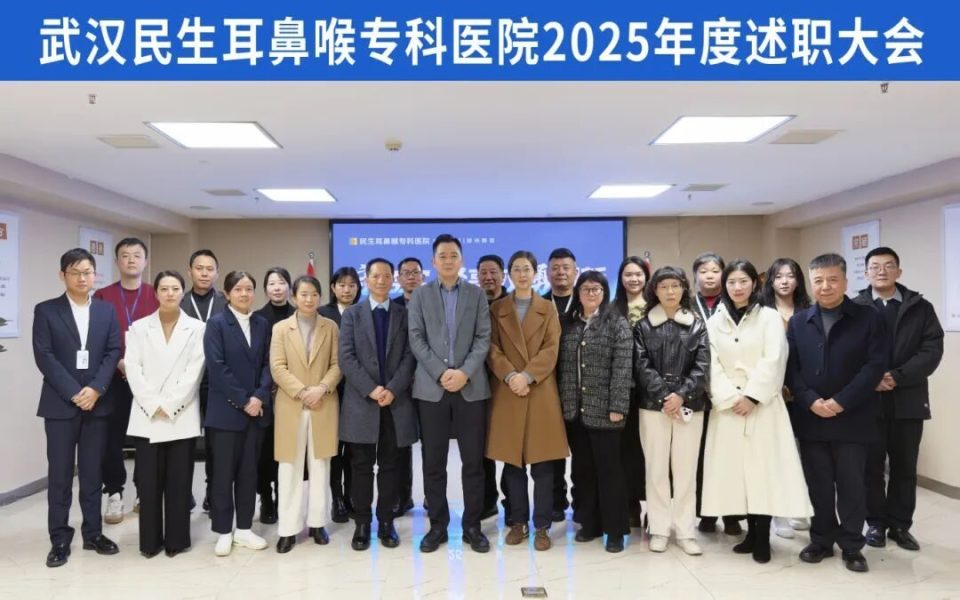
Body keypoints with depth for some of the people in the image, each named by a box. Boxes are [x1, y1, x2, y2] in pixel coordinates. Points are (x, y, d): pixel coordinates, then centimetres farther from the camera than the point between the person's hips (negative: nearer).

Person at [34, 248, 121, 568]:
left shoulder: (107, 311, 9)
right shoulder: (46, 310, 1)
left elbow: (113, 352, 2)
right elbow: (44, 356, -7)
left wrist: (95, 389, -11)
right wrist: (74, 392, -14)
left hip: (97, 402, 2)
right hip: (60, 403, -2)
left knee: (92, 472, 9)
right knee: (59, 473, 4)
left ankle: (93, 532, 20)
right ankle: (60, 539, 13)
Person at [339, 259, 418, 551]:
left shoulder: (404, 314, 8)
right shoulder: (352, 314, 7)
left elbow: (409, 356, 0)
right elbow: (346, 357, -3)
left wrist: (393, 389, -13)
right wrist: (370, 389, -14)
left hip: (396, 402, 1)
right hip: (361, 402, 0)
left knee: (390, 465, 6)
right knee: (361, 466, 5)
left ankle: (386, 522, 17)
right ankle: (362, 524, 15)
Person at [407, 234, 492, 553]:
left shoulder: (477, 294, 8)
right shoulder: (420, 295, 8)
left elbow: (483, 338, 1)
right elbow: (416, 339, 0)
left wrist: (464, 372, -13)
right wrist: (441, 373, -12)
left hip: (471, 386, 0)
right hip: (432, 387, 0)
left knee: (473, 460, 3)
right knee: (433, 462, 4)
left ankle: (472, 526, 15)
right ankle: (437, 525, 16)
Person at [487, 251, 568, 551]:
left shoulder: (548, 308, 10)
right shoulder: (497, 309, 11)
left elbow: (552, 349, -1)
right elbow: (492, 349, 1)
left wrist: (527, 375, -14)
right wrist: (510, 375, -15)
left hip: (541, 392, 0)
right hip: (507, 393, 1)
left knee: (542, 464, 0)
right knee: (512, 463, 4)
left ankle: (542, 526, 9)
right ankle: (518, 522, 16)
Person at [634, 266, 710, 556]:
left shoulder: (697, 325, 7)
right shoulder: (643, 326, 5)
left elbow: (702, 366, -1)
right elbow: (642, 367, -3)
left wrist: (681, 395, -13)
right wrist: (664, 395, -13)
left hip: (689, 406, 1)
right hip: (654, 406, 0)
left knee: (686, 470, 4)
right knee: (656, 469, 4)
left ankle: (685, 531, 14)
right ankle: (659, 529, 14)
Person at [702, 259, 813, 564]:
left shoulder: (769, 317, 2)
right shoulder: (714, 322, 8)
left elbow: (773, 361, -8)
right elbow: (712, 365, 1)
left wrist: (752, 396, -13)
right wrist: (731, 398, -10)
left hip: (762, 404, -2)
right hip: (727, 406, 3)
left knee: (763, 467, -3)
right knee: (735, 466, 4)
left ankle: (762, 537, 6)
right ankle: (752, 531, 16)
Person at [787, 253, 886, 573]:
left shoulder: (868, 318, -1)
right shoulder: (798, 322, 8)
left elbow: (875, 365, -8)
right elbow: (790, 367, 3)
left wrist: (841, 402, -15)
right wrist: (810, 401, -12)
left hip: (852, 418, -2)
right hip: (810, 419, 3)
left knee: (851, 484, 5)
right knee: (818, 484, 10)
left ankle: (852, 546, 20)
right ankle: (821, 541, 23)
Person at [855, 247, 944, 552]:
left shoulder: (921, 308, 5)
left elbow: (932, 350, -4)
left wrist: (897, 377, -16)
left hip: (908, 400, 1)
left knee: (904, 467, 10)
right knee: (872, 466, 6)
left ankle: (900, 524, 23)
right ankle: (876, 523, 19)